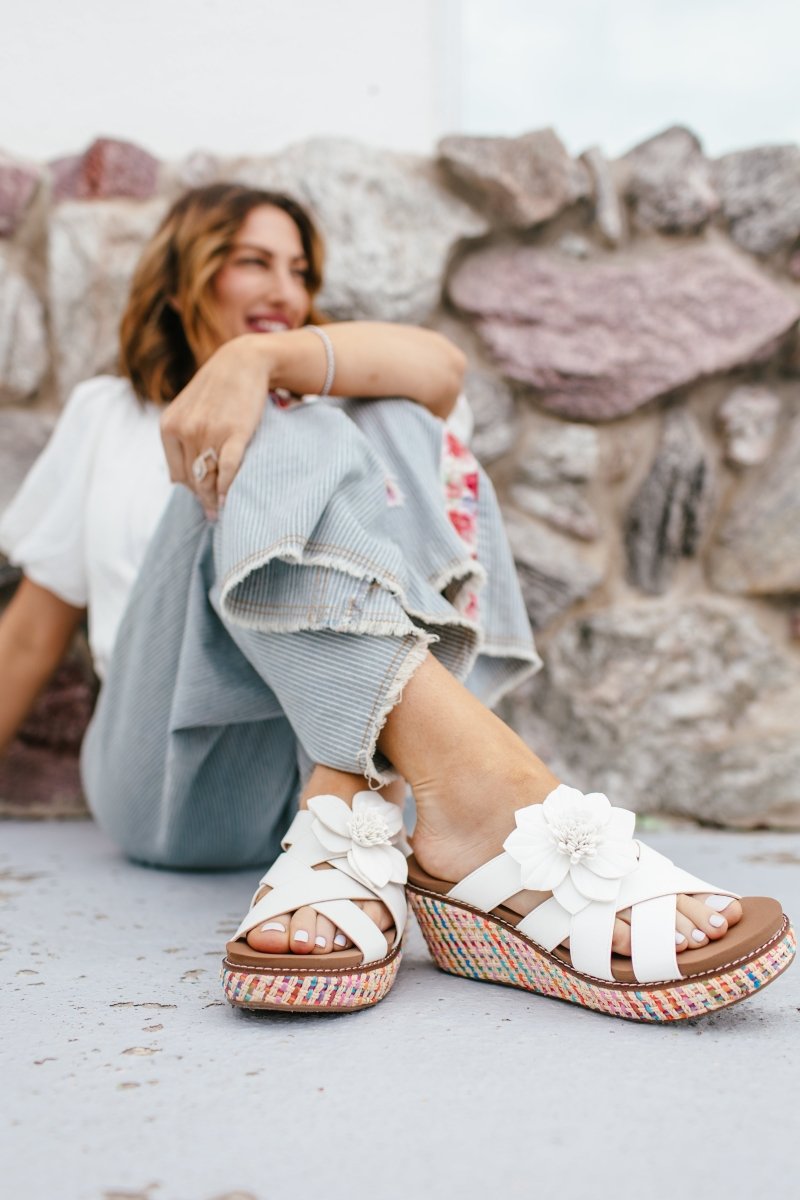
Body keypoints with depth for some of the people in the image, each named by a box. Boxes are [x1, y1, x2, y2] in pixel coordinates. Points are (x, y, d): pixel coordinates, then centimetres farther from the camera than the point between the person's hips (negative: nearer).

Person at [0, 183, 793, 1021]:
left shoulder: (329, 411, 22)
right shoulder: (105, 418, 23)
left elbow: (438, 366, -4)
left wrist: (259, 356, -19)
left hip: (349, 755, 2)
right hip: (176, 779, -1)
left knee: (397, 425, -14)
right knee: (268, 444, -22)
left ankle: (344, 832, -36)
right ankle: (488, 788, -50)